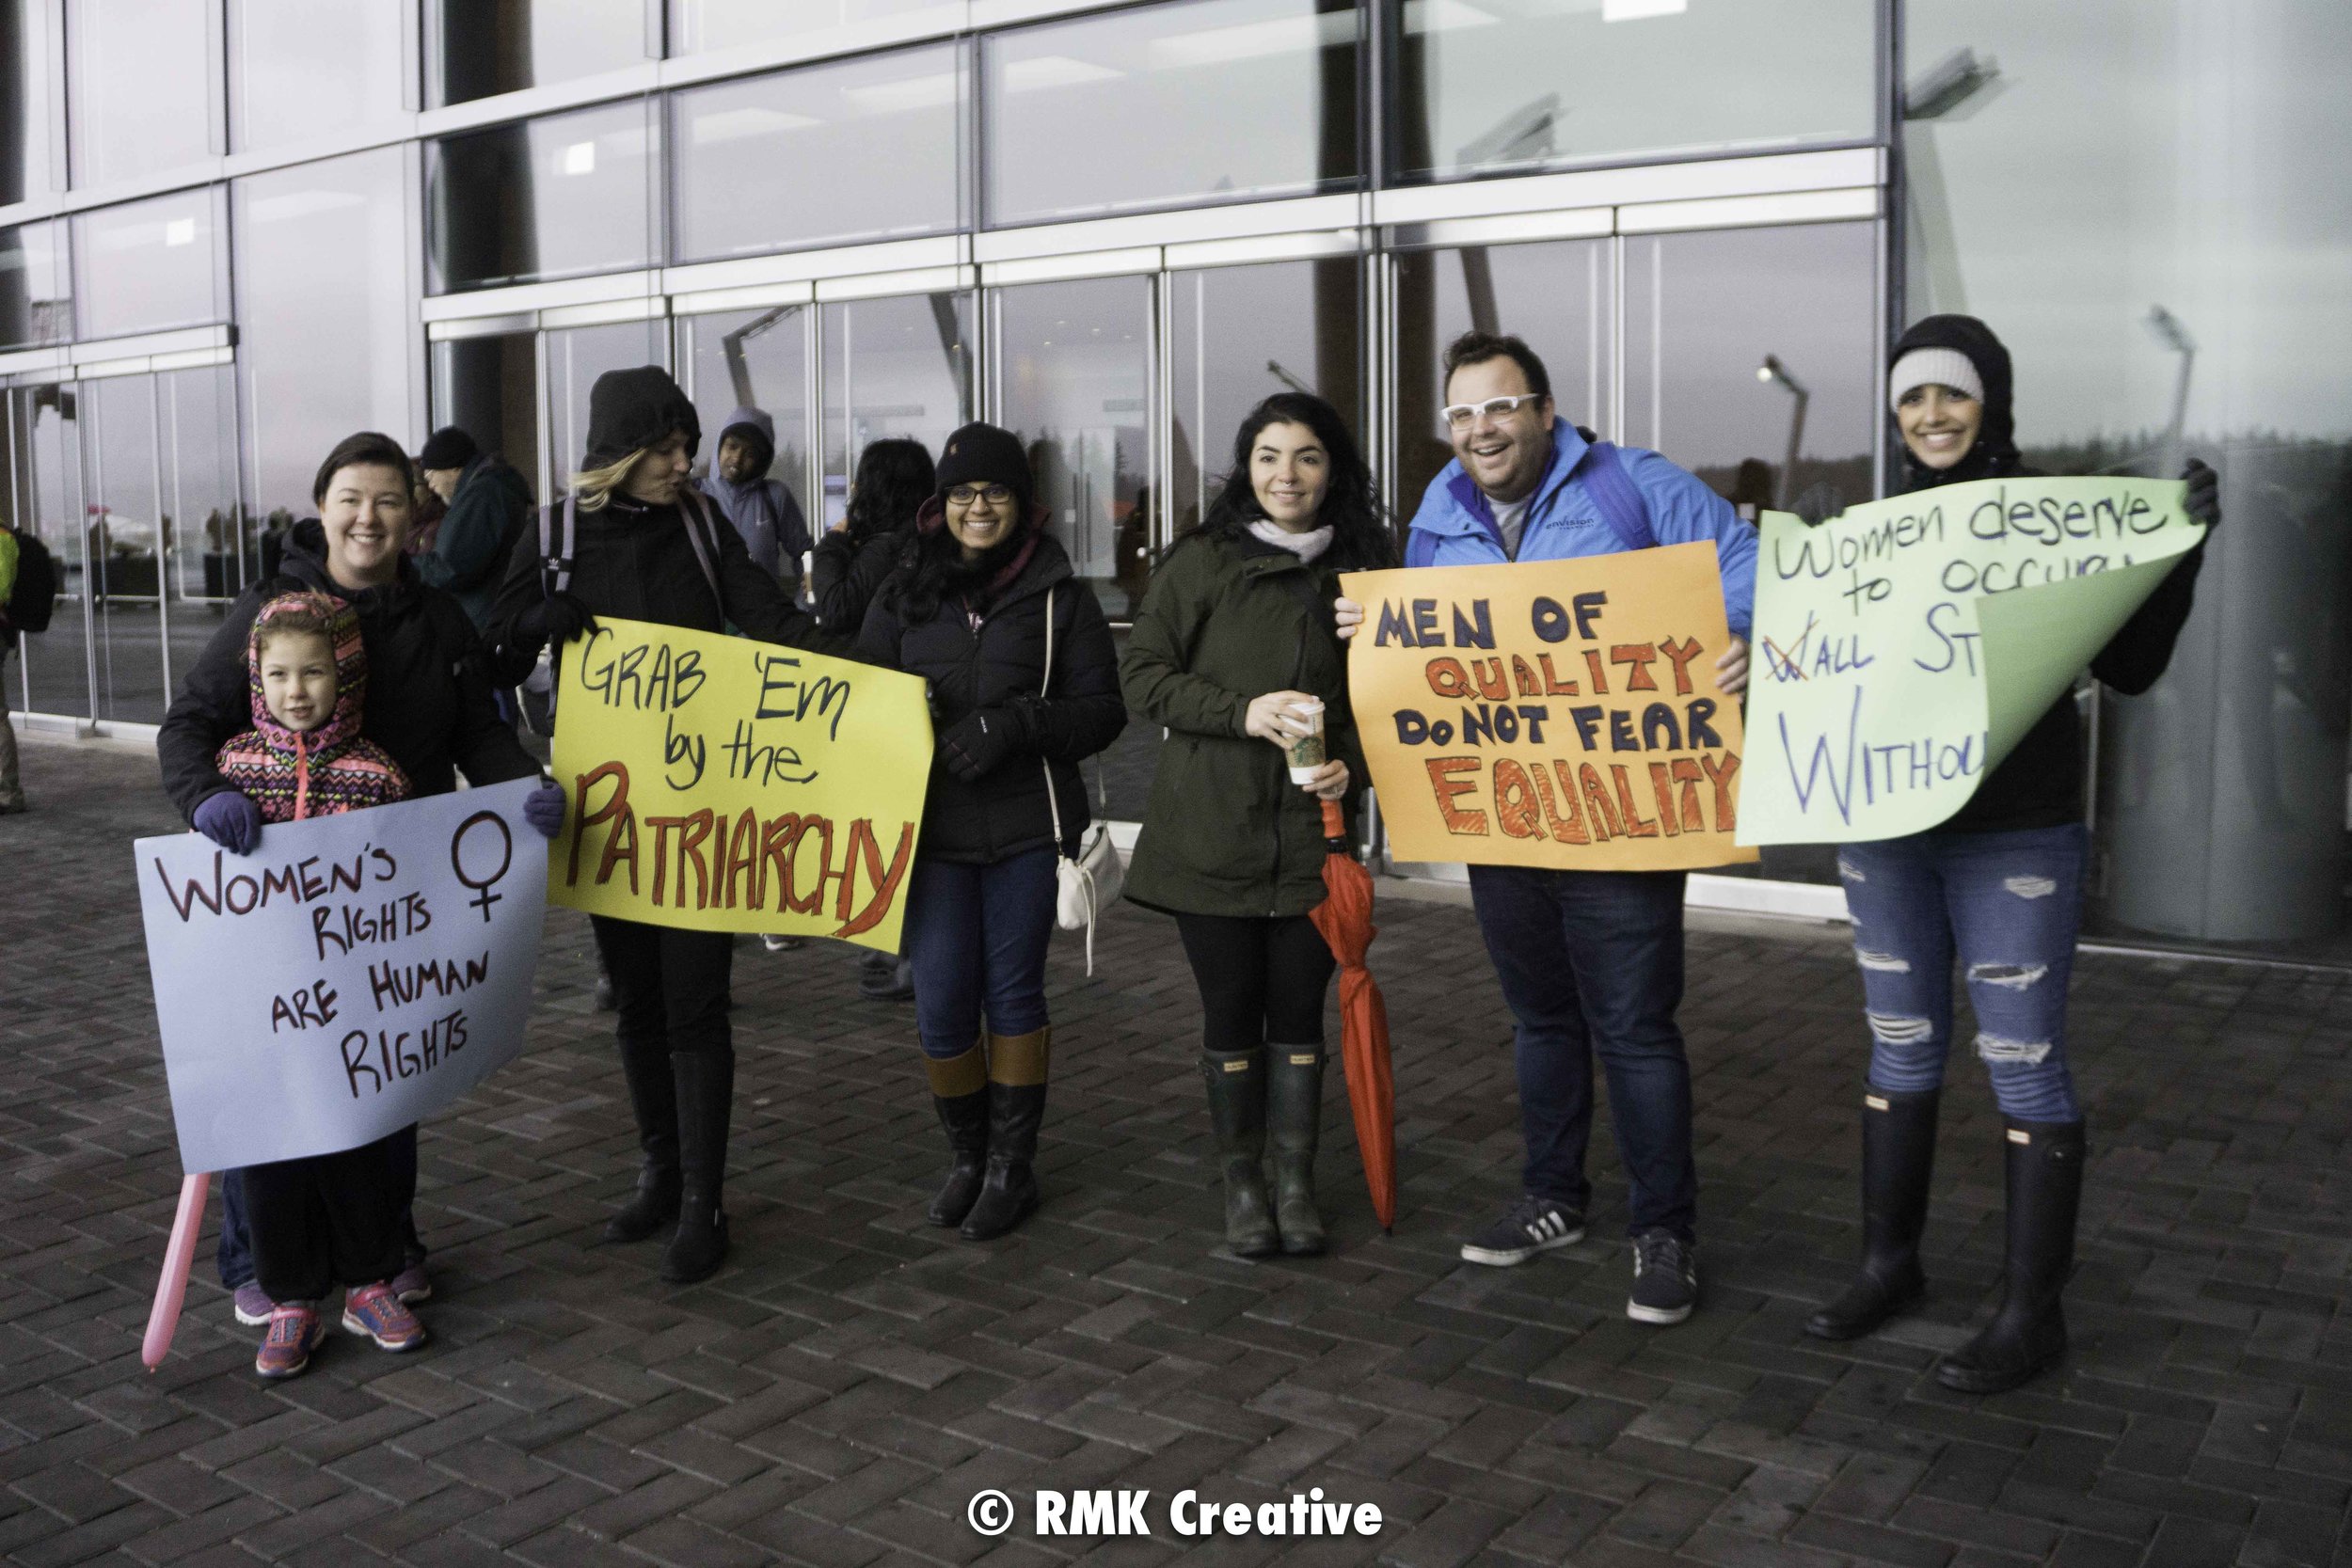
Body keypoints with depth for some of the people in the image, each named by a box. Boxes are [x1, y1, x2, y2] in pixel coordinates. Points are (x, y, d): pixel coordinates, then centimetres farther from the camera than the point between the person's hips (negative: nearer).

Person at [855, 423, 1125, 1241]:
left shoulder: (1060, 596, 1)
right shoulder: (904, 594, 9)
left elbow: (1103, 709, -2)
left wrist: (1014, 724, -17)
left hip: (1026, 831, -2)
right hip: (932, 829, 2)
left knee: (1013, 992, 6)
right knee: (941, 1004, 1)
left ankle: (1012, 1166, 21)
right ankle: (966, 1155, 24)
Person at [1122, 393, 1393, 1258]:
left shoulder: (1361, 567, 5)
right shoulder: (1201, 561, -2)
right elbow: (1142, 673, -4)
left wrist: (1353, 764, -8)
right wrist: (1245, 712, -17)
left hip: (1312, 833, 2)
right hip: (1211, 830, -1)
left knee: (1299, 1012, 8)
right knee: (1230, 1014, 8)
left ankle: (1295, 1185, 24)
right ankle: (1242, 1186, 24)